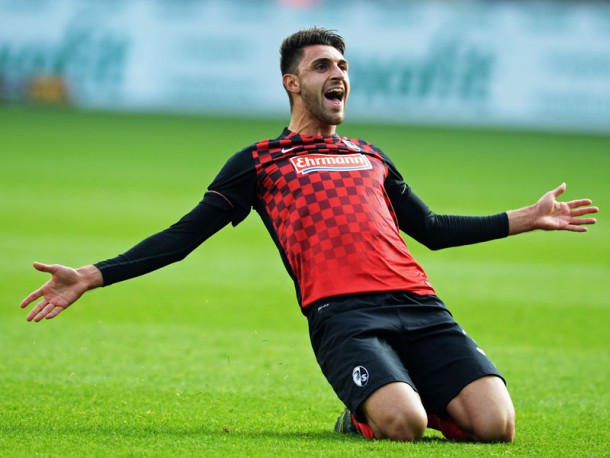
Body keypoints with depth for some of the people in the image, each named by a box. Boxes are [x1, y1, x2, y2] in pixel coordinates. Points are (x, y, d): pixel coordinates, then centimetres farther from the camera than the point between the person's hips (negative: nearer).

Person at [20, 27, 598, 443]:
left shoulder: (370, 156, 30)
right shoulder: (259, 162, 17)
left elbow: (431, 229, 40)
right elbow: (183, 236, 13)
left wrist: (528, 218, 40)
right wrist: (91, 276, 3)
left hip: (418, 304, 4)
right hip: (342, 312, -4)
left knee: (494, 424, -18)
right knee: (401, 425, -32)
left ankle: (411, 397, 11)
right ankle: (361, 415, 3)